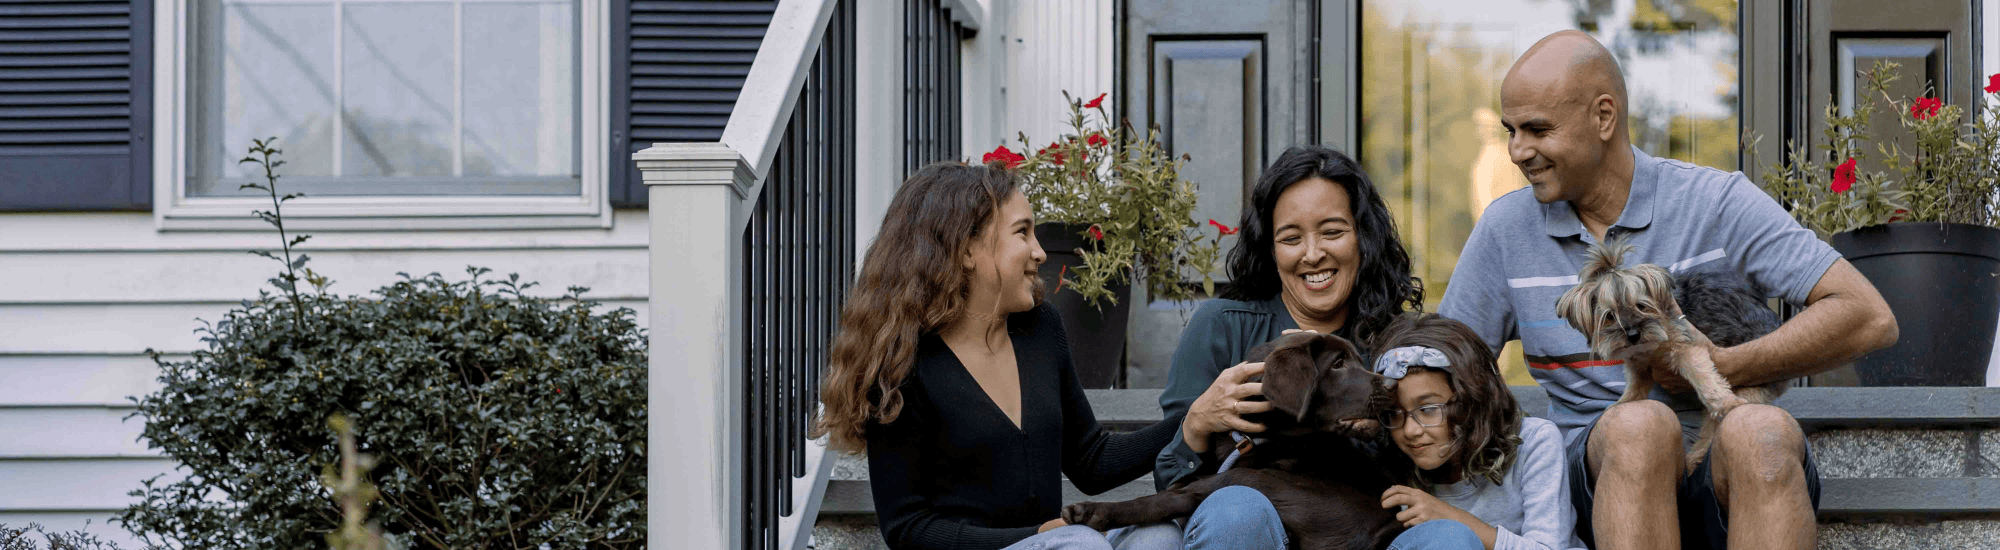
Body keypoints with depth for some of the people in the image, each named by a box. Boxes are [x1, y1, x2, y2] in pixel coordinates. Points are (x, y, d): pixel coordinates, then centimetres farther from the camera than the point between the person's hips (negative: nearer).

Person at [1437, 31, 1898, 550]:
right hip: (1597, 465, 1)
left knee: (1760, 431, -37)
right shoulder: (1508, 228, 9)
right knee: (1638, 425, -35)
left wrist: (1722, 369, -14)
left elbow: (1870, 318, -6)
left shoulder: (1718, 202, 0)